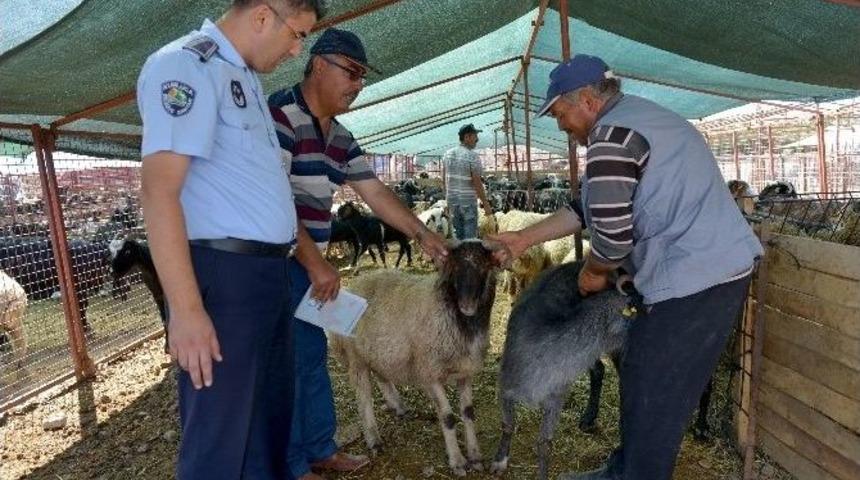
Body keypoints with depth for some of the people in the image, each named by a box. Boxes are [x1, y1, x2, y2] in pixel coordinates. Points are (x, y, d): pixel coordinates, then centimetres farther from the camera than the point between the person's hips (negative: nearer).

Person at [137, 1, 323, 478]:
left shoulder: (245, 77, 17)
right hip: (223, 273, -9)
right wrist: (186, 309, -24)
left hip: (269, 271, 9)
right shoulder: (186, 65, -11)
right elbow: (158, 189, -20)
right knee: (219, 434, 4)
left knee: (271, 412, 22)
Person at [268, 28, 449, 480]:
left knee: (313, 356, 17)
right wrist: (315, 262, -21)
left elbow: (377, 194, 13)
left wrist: (422, 233, 5)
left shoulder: (340, 138, 11)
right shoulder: (279, 115, -16)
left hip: (305, 262, 9)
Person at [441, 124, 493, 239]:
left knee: (457, 234, 15)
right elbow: (477, 183, -15)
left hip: (452, 199, 6)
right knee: (470, 236, 1)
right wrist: (486, 204, -10)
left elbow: (446, 180, 10)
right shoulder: (472, 156, -14)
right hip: (468, 200, -6)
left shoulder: (447, 154, 6)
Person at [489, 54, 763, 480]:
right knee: (640, 376, 20)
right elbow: (592, 208, 19)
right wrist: (524, 238, 18)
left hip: (696, 280, -10)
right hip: (712, 269, 10)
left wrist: (594, 272, 1)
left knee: (654, 399, 4)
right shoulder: (634, 118, 17)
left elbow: (612, 234, -21)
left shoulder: (610, 135, -17)